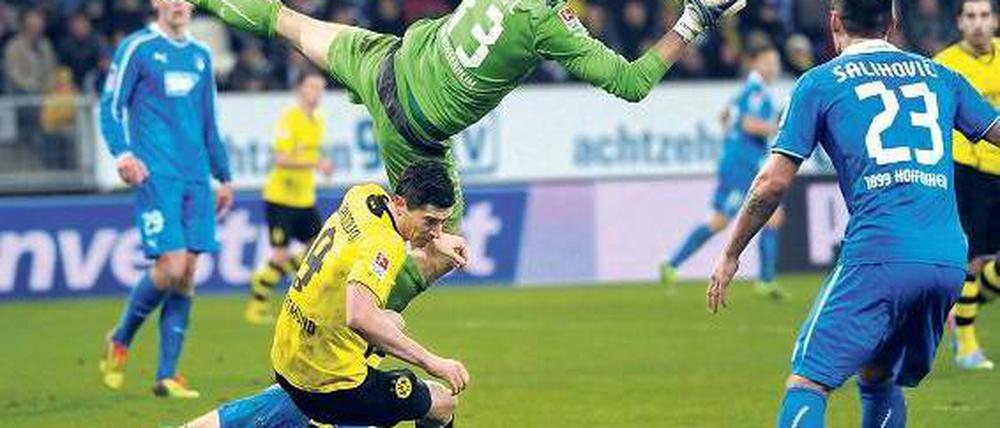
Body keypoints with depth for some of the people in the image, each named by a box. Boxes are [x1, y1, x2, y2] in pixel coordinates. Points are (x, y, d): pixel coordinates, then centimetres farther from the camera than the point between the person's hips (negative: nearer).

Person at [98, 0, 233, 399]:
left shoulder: (200, 55, 17)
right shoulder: (136, 48, -1)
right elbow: (111, 106, -3)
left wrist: (223, 176, 24)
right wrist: (123, 154, -18)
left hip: (196, 178, 6)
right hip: (156, 175, -6)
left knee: (186, 275, 0)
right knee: (171, 266, -15)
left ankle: (167, 376, 4)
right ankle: (120, 341, 9)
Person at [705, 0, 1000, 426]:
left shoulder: (820, 83, 8)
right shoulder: (940, 75, 19)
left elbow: (773, 182, 5)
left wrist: (730, 256, 15)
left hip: (878, 255, -5)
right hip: (949, 261, 5)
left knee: (808, 382, -6)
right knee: (878, 379, 22)